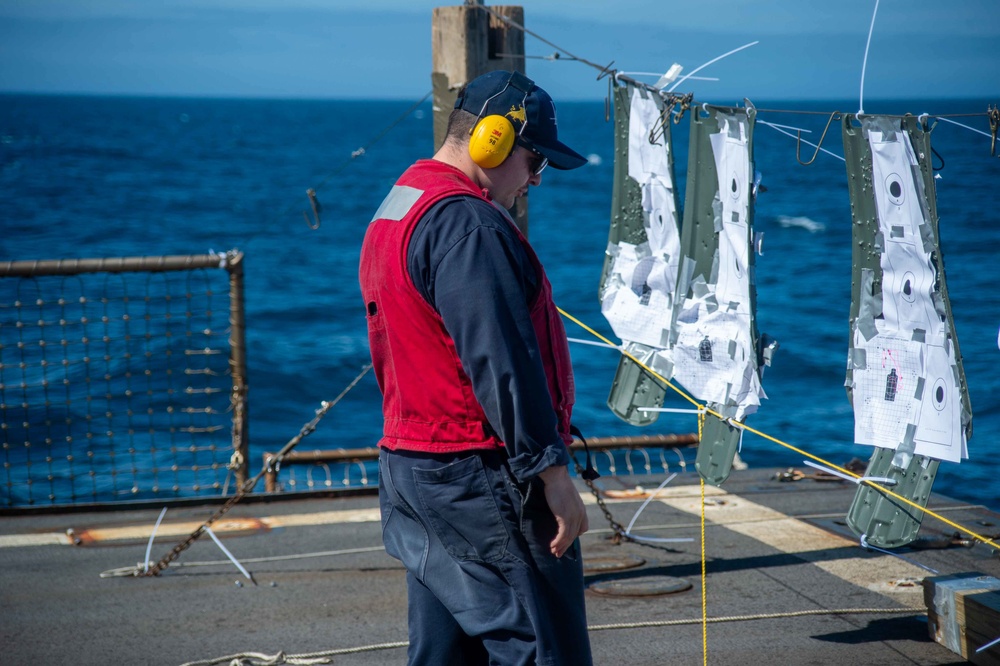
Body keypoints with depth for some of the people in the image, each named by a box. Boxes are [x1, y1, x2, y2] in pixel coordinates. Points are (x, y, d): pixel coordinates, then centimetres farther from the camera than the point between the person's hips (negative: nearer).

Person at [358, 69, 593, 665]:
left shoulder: (394, 212, 18)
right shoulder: (465, 222, -16)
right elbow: (501, 360, -22)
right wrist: (550, 469, -21)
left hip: (408, 467, 10)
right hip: (479, 479, -10)